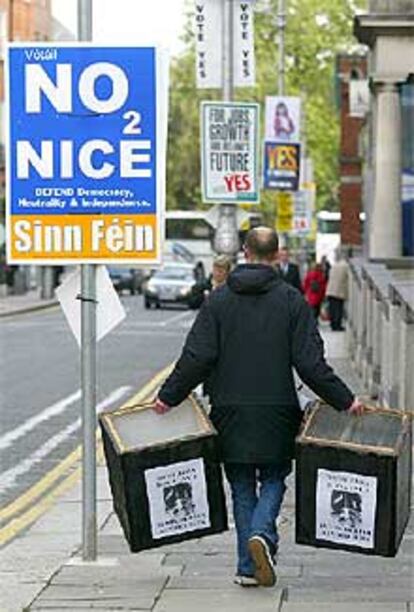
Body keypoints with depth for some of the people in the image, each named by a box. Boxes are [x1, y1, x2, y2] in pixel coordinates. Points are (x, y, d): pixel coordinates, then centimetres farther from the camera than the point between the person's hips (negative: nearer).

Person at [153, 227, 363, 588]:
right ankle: (262, 533, -14)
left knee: (242, 486, 10)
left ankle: (248, 566, 7)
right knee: (273, 478, 13)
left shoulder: (219, 300, 0)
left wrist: (168, 397, 5)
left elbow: (197, 358, -5)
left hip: (231, 411, 1)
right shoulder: (291, 301, -3)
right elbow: (310, 363, -7)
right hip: (277, 410, -1)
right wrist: (345, 401, 0)